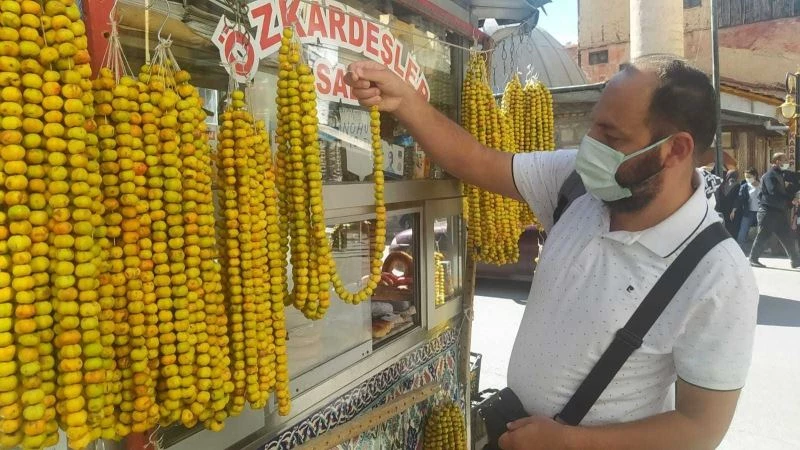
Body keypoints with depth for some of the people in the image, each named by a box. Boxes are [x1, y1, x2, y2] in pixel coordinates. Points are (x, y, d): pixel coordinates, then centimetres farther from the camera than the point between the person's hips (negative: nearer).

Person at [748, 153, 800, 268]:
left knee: (787, 237, 8)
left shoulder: (780, 174, 15)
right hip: (768, 211, -9)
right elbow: (774, 194, -21)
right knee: (763, 236, -3)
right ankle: (753, 259, 6)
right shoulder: (770, 175, -12)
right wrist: (790, 199, -11)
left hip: (779, 211, 9)